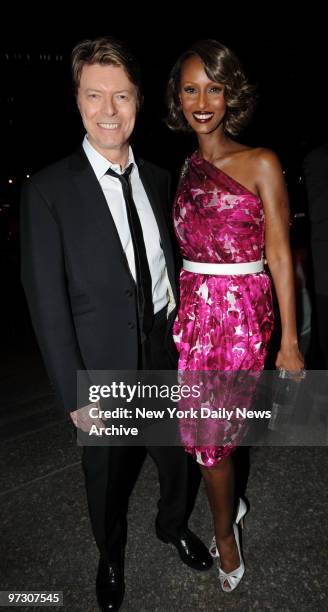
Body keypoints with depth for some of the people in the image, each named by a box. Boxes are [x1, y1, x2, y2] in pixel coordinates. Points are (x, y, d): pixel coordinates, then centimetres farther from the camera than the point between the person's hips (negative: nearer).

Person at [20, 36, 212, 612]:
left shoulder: (159, 179, 1)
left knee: (177, 457, 22)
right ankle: (111, 555, 51)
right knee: (107, 474, 19)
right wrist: (74, 395, -13)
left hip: (167, 355, 4)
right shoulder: (47, 191, -14)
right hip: (104, 368, -3)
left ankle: (174, 523, 55)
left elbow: (172, 265, 7)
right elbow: (47, 303, -14)